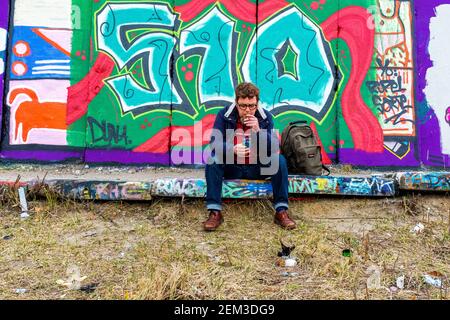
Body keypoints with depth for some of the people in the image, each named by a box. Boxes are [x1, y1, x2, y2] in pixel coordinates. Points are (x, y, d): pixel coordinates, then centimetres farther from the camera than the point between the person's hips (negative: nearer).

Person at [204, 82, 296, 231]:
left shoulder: (266, 117, -4)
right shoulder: (224, 115, -7)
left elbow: (275, 148, -12)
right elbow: (214, 143, -15)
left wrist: (258, 131, -29)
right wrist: (232, 149, -36)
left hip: (258, 168, 1)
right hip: (231, 167, 0)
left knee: (280, 160, -25)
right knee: (212, 160, -28)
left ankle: (281, 212, -19)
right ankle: (215, 212, -25)